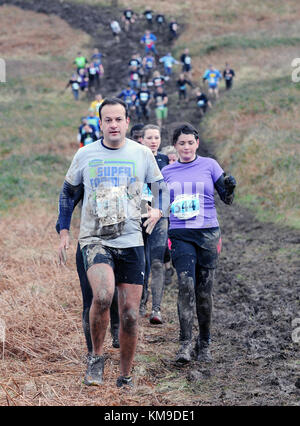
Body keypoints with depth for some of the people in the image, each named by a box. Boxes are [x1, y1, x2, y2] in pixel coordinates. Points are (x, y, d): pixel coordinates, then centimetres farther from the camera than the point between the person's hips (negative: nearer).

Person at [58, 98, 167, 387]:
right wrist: (63, 231, 10)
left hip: (131, 242, 2)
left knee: (130, 314, 2)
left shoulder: (142, 154, 4)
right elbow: (68, 192, 17)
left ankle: (125, 377, 20)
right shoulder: (85, 155, 4)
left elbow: (161, 188, 16)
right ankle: (96, 356, -6)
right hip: (94, 239, -2)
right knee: (103, 295, -29)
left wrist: (157, 210, -6)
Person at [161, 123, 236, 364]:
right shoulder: (167, 172, 10)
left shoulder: (209, 165, 5)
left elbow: (227, 199, 5)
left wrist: (230, 188, -15)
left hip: (207, 233, 0)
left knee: (204, 291, 3)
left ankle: (204, 344, 18)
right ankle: (185, 344, -16)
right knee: (186, 286, -16)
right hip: (180, 235, 0)